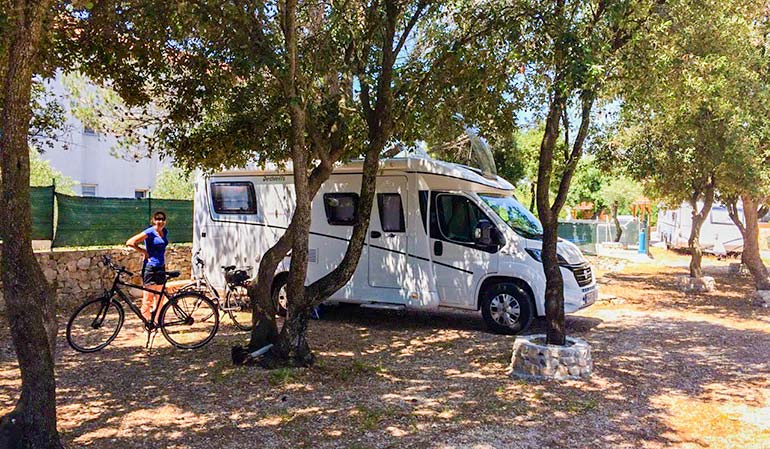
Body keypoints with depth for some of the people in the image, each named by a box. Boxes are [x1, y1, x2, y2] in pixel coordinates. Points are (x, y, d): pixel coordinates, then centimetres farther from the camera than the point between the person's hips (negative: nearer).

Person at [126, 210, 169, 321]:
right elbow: (130, 242, -16)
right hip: (150, 267, -7)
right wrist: (144, 251, -10)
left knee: (159, 297, 11)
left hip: (161, 267, 7)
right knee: (148, 297, -5)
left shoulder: (165, 232, 10)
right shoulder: (149, 232, -11)